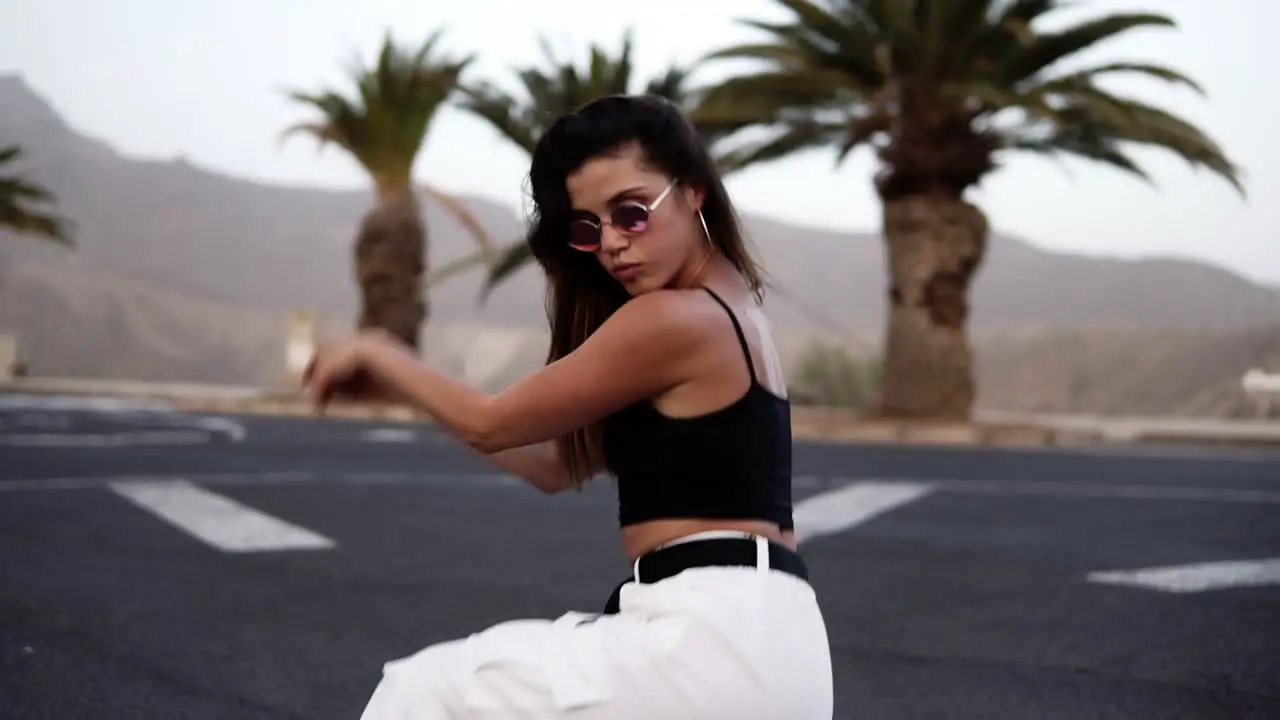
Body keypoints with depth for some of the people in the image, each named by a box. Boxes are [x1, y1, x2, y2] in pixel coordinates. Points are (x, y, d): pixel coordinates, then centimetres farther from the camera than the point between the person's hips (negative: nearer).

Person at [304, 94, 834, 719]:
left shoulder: (672, 319, -13)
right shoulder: (726, 311, 19)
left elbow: (493, 424, -3)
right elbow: (558, 465, 20)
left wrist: (376, 356, 12)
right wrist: (393, 374, 17)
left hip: (719, 636, -10)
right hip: (756, 640, 10)